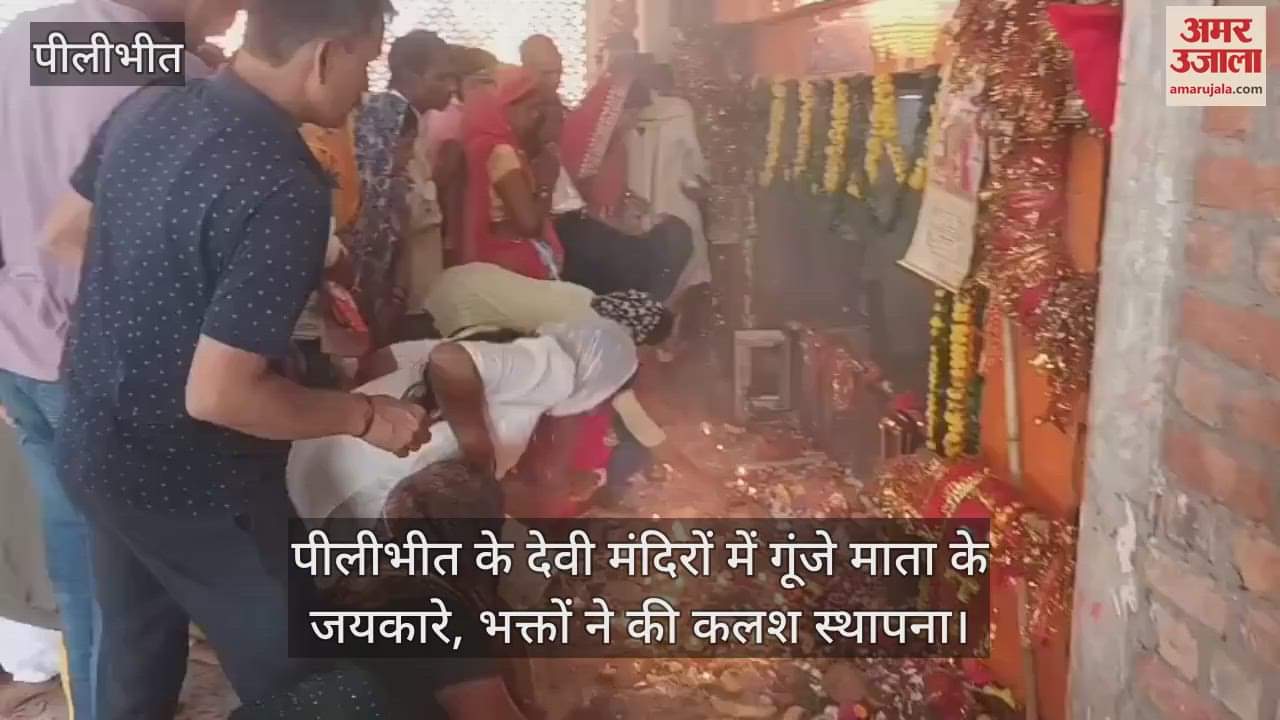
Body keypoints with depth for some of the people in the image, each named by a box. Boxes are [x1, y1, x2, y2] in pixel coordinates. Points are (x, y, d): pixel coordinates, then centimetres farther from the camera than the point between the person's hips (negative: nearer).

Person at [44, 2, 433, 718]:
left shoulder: (148, 107, -3)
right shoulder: (284, 189, -29)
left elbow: (69, 230, 13)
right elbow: (217, 395, -28)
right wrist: (367, 416, -16)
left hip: (95, 446, 8)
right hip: (189, 484, -8)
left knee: (136, 658, 27)